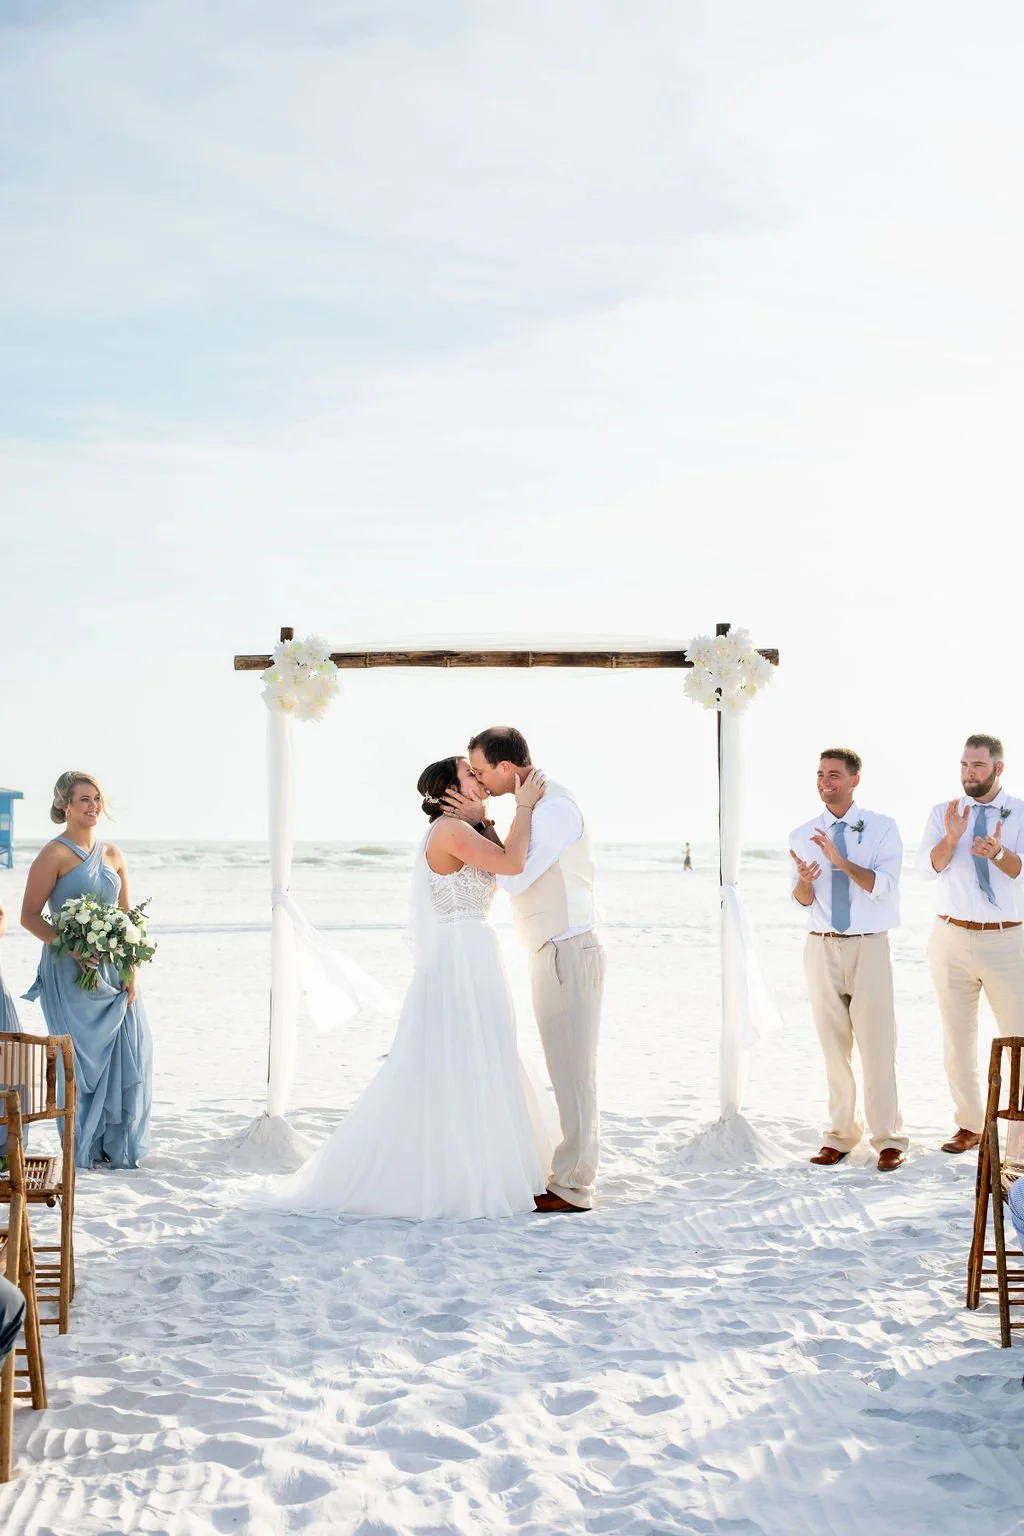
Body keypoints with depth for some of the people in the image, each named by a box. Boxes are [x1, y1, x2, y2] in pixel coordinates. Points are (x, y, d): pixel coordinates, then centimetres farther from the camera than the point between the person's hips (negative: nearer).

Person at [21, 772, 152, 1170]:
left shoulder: (112, 855, 10)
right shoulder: (55, 854, -7)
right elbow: (30, 916, -8)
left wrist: (132, 972, 3)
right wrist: (74, 948, -20)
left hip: (114, 972, 5)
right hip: (70, 973, -5)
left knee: (128, 1055, 2)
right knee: (82, 1058, -3)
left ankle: (118, 1148, 15)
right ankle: (84, 1151, 10)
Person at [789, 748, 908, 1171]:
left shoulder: (882, 828, -2)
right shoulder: (802, 836, 7)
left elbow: (882, 887, -14)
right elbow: (802, 900, 4)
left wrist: (841, 860, -26)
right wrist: (804, 880, -18)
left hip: (869, 946, -3)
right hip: (822, 947, 3)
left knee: (877, 1046, -2)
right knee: (834, 1048, 8)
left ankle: (889, 1140, 7)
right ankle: (839, 1136, 18)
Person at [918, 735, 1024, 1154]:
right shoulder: (942, 813, 5)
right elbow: (928, 866, -9)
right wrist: (951, 837, -28)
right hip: (953, 939, 2)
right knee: (957, 1039, 9)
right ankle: (969, 1126, 22)